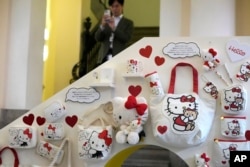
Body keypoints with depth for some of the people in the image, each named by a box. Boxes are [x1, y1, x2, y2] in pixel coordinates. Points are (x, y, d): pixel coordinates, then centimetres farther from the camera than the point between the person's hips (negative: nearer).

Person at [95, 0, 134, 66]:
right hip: (104, 58, 3)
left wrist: (114, 28, -16)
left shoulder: (128, 23, 10)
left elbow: (126, 39, -5)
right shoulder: (106, 22, 19)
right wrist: (102, 25, -9)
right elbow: (97, 38, 8)